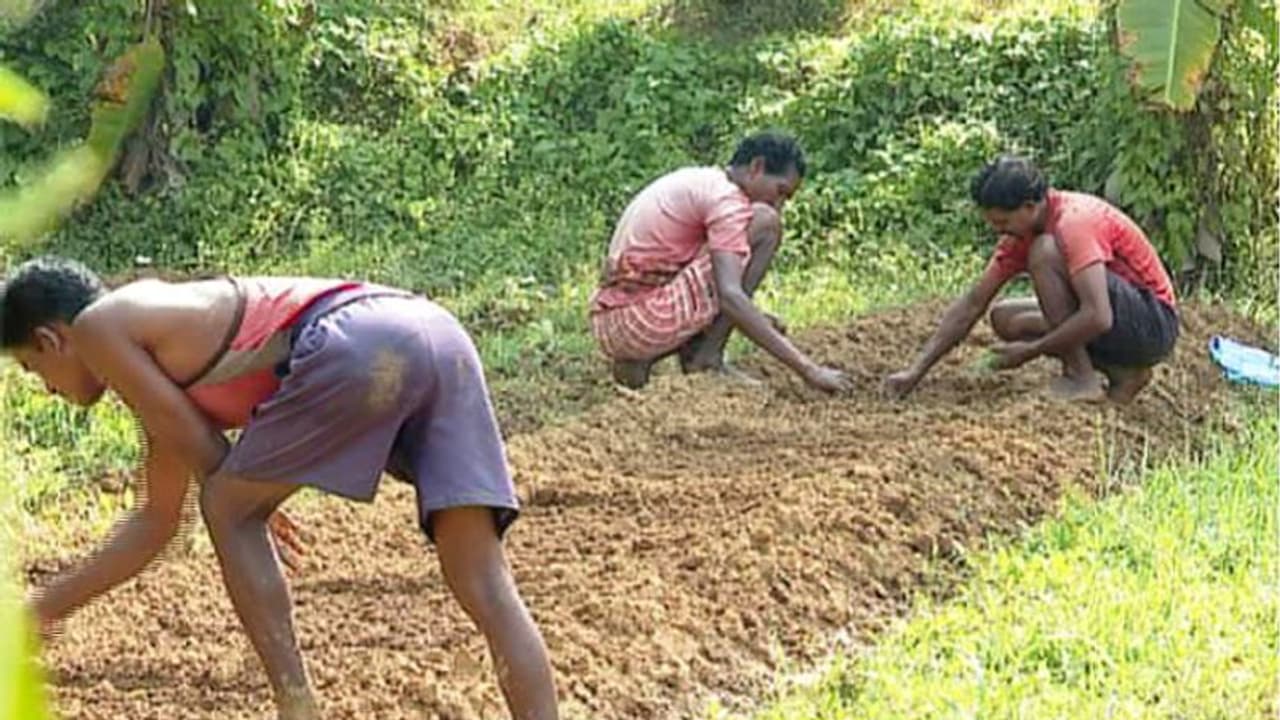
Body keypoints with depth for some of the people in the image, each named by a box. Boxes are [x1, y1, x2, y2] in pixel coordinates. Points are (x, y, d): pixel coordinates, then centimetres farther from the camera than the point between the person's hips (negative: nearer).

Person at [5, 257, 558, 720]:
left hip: (361, 347, -8)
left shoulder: (97, 327, 13)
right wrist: (46, 607, 52)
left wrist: (250, 506, 28)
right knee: (482, 582, 2)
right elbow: (158, 518, 45)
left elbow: (198, 448, 7)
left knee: (229, 508, 10)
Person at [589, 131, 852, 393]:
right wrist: (807, 368, -24)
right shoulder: (726, 197, -10)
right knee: (764, 223, -7)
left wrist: (756, 321, 19)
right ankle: (707, 358, -5)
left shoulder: (694, 182, 20)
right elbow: (730, 297, -22)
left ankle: (647, 360, 12)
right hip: (645, 325, -9)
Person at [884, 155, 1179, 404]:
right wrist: (916, 371, 1)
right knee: (1005, 319, 5)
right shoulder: (1021, 232, 3)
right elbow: (972, 304, 6)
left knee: (1045, 251, -23)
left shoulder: (1073, 223, -24)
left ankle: (1081, 379, -18)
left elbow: (1097, 318, -34)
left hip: (1154, 323, -9)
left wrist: (1030, 351, -23)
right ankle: (1121, 373, 3)